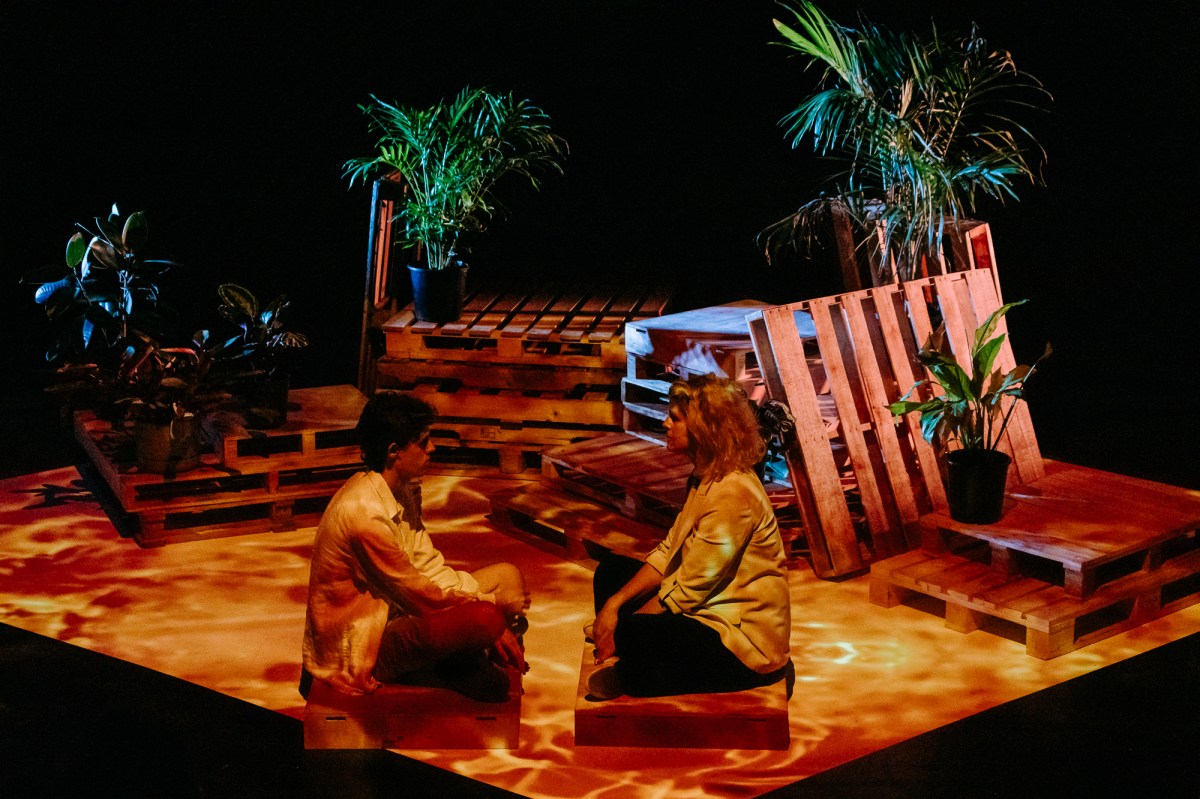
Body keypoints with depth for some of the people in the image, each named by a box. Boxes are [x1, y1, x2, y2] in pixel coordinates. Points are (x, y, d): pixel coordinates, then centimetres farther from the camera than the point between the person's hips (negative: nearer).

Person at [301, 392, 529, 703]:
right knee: (487, 619, -30)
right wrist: (493, 605, -8)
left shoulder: (402, 493, 4)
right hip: (357, 648, -10)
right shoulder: (364, 513, -26)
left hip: (391, 613, 10)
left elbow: (429, 566, 5)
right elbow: (418, 594, -19)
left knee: (507, 575, 7)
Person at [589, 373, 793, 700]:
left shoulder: (732, 495, -25)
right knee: (611, 571, 10)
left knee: (636, 635, -31)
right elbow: (667, 552, 8)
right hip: (708, 609, 10)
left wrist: (621, 629, -14)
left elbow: (689, 590, -22)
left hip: (745, 636, -10)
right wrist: (615, 603, -4)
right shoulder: (704, 478, 7)